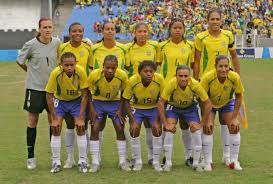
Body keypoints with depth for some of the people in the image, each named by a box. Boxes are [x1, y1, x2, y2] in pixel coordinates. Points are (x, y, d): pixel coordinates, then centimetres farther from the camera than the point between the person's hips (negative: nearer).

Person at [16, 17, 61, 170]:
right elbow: (19, 61, 2)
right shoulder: (31, 45, -12)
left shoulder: (57, 43, -2)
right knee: (33, 121, 3)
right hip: (35, 88, -3)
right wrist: (32, 72, 8)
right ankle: (31, 157, 11)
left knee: (54, 120, 6)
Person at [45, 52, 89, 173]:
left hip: (77, 100, 0)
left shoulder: (80, 72, -29)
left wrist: (81, 118, -20)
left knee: (81, 129, -10)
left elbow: (84, 95, -19)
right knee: (56, 130, -10)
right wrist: (54, 118, -20)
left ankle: (82, 161, 2)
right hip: (60, 100, 0)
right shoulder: (55, 73, -30)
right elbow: (49, 96, -20)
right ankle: (56, 162, 1)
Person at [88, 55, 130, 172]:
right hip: (98, 102, -1)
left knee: (120, 129, -5)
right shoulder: (94, 75, -28)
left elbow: (123, 92, -6)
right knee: (94, 130, -8)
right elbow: (88, 92, -11)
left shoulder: (122, 75, -25)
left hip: (115, 102, 1)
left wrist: (120, 110, -8)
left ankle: (123, 161, 6)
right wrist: (92, 110, -14)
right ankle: (95, 162, 0)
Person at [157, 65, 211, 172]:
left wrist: (201, 123, -17)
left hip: (190, 107, 1)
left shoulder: (195, 85, -31)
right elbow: (161, 103, -24)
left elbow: (208, 104, -20)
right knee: (169, 130, -18)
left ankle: (196, 163, 3)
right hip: (173, 107, -1)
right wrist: (166, 124, -25)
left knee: (196, 131, -12)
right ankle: (168, 163, -5)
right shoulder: (171, 84, -34)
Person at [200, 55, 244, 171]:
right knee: (207, 128, -17)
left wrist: (234, 118, -16)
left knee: (235, 127, -12)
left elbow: (238, 97, -14)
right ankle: (208, 162, -5)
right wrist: (206, 120, -25)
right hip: (209, 104, -1)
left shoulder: (235, 77, -30)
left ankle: (234, 161, 2)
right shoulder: (207, 78, -34)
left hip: (227, 103, 1)